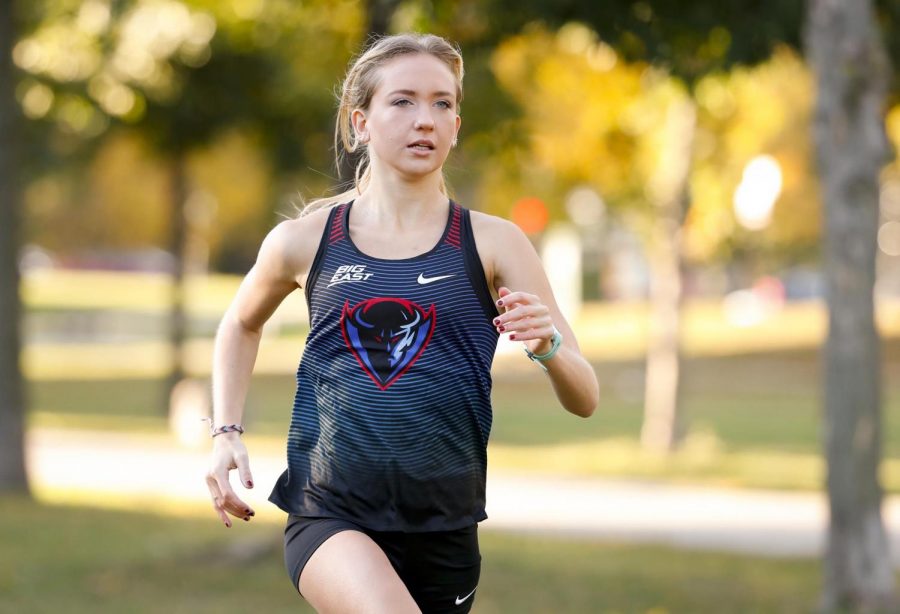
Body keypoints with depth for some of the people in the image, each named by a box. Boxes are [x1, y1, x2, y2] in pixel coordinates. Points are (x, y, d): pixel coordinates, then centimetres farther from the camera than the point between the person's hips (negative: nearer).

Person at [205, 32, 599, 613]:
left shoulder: (492, 243, 1)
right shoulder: (305, 241, 3)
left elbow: (584, 400, -1)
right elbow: (242, 325, 25)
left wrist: (546, 345, -22)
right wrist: (226, 432, 13)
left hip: (443, 529, 2)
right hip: (329, 515, -2)